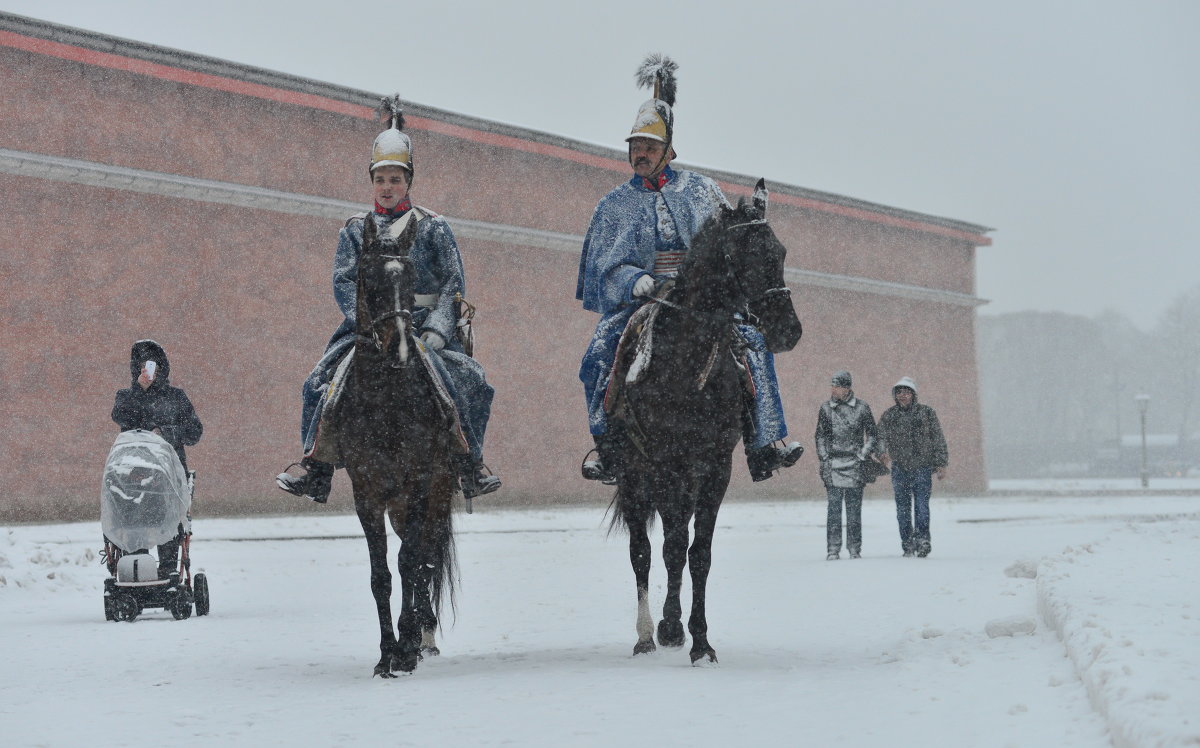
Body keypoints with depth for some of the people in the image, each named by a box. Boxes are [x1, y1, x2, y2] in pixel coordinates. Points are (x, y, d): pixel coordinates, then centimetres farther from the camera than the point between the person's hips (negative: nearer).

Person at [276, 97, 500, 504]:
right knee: (321, 383, -19)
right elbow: (344, 281, 1)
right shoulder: (355, 229, 11)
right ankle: (315, 473, -13)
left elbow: (454, 282, 1)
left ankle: (471, 468, -8)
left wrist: (437, 329, -14)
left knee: (473, 381, -21)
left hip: (424, 323, -1)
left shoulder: (432, 226, 7)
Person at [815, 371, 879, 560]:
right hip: (832, 465, 0)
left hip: (855, 465, 0)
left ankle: (855, 549, 9)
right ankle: (833, 549, -3)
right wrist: (825, 459, 0)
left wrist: (863, 456, -3)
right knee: (834, 508, -4)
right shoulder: (826, 408, 7)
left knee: (854, 509, 3)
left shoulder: (861, 408, 3)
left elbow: (872, 435, 8)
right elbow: (821, 436, 9)